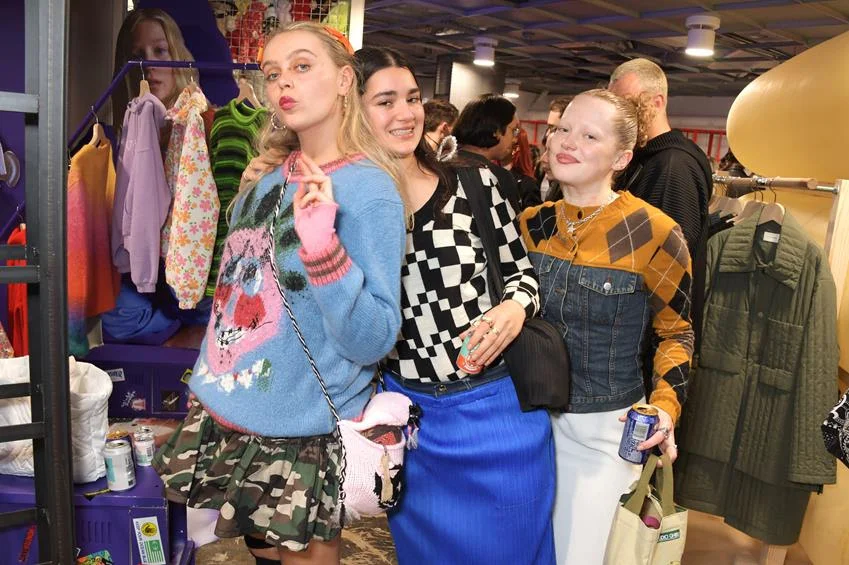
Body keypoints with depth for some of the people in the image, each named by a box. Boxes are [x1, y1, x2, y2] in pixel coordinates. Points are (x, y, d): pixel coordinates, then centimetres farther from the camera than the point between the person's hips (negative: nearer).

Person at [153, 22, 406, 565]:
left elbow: (374, 341, -22)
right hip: (220, 418, 7)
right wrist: (209, 388, 19)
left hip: (300, 440, -6)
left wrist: (320, 243, -33)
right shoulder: (268, 180, 5)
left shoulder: (369, 190, -16)